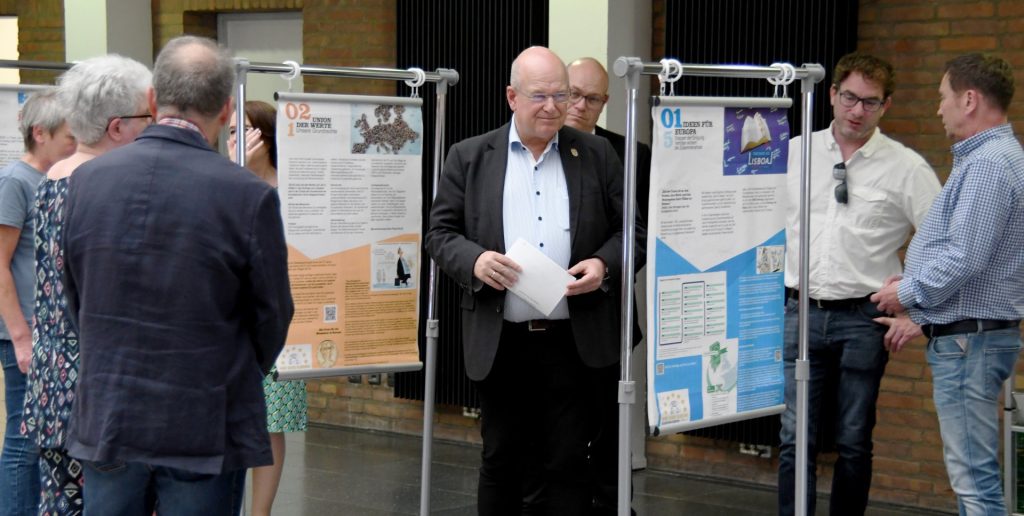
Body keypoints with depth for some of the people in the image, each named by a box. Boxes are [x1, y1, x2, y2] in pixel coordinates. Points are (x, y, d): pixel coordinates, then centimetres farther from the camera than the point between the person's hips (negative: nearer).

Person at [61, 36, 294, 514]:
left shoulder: (87, 179, -2)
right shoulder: (248, 195, -14)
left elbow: (75, 299, 8)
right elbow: (271, 317, -3)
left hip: (104, 421, 3)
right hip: (202, 429, -3)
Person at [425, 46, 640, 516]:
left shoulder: (597, 155, 7)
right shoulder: (469, 157, 5)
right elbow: (440, 233, 4)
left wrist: (604, 264, -11)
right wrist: (474, 260, -16)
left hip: (574, 341, 0)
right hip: (499, 342, 0)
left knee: (568, 465, 3)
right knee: (500, 464, 10)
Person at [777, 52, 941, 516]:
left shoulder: (906, 168, -2)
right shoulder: (794, 152, 6)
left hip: (862, 319, -2)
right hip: (800, 313, 2)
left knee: (854, 443, 5)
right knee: (795, 438, -2)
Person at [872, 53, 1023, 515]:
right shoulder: (984, 158, 18)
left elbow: (965, 257, -24)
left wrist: (909, 292, -10)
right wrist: (926, 317, 20)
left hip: (969, 339, -11)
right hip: (960, 335, 11)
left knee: (975, 476, -9)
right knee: (971, 473, 16)